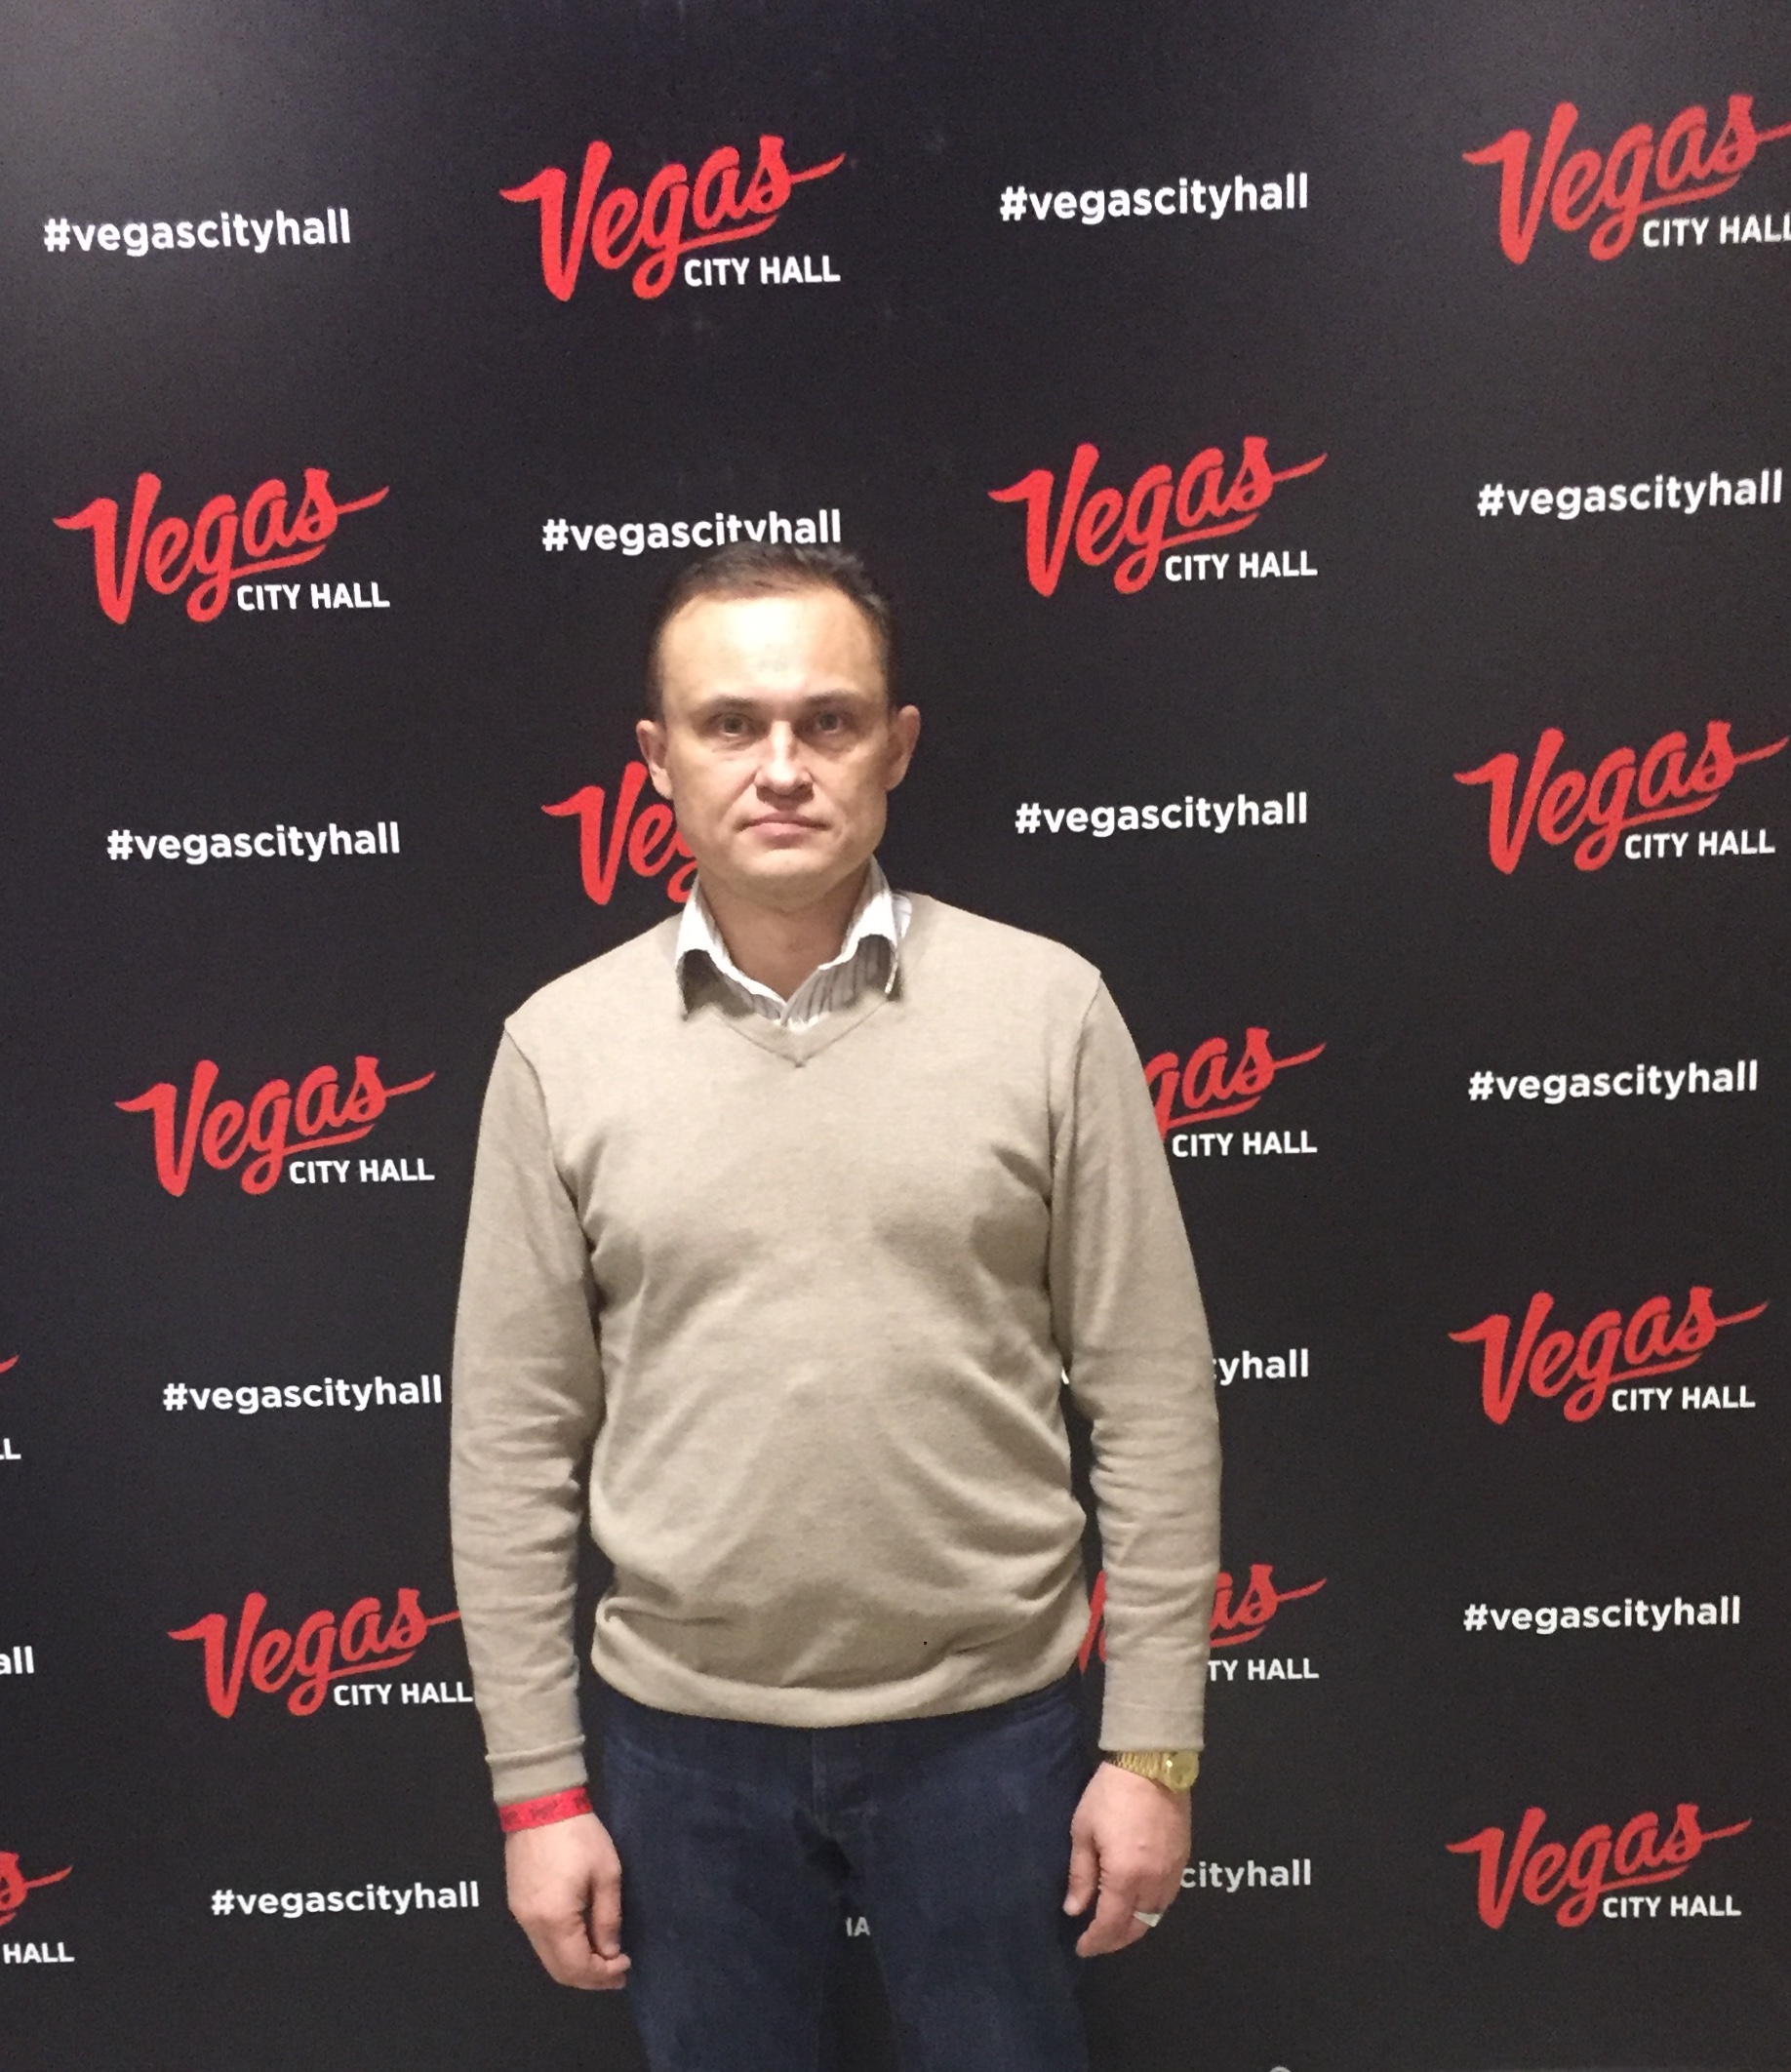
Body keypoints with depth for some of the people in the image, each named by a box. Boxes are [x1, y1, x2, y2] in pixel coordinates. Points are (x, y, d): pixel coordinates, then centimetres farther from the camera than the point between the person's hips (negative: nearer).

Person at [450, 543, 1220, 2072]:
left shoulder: (1047, 1006, -9)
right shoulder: (561, 1046, -6)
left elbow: (1153, 1402, -6)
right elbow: (516, 1444, -2)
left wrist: (1155, 1743, -4)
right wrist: (538, 1786, 0)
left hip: (988, 1722, -1)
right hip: (684, 1735, 2)